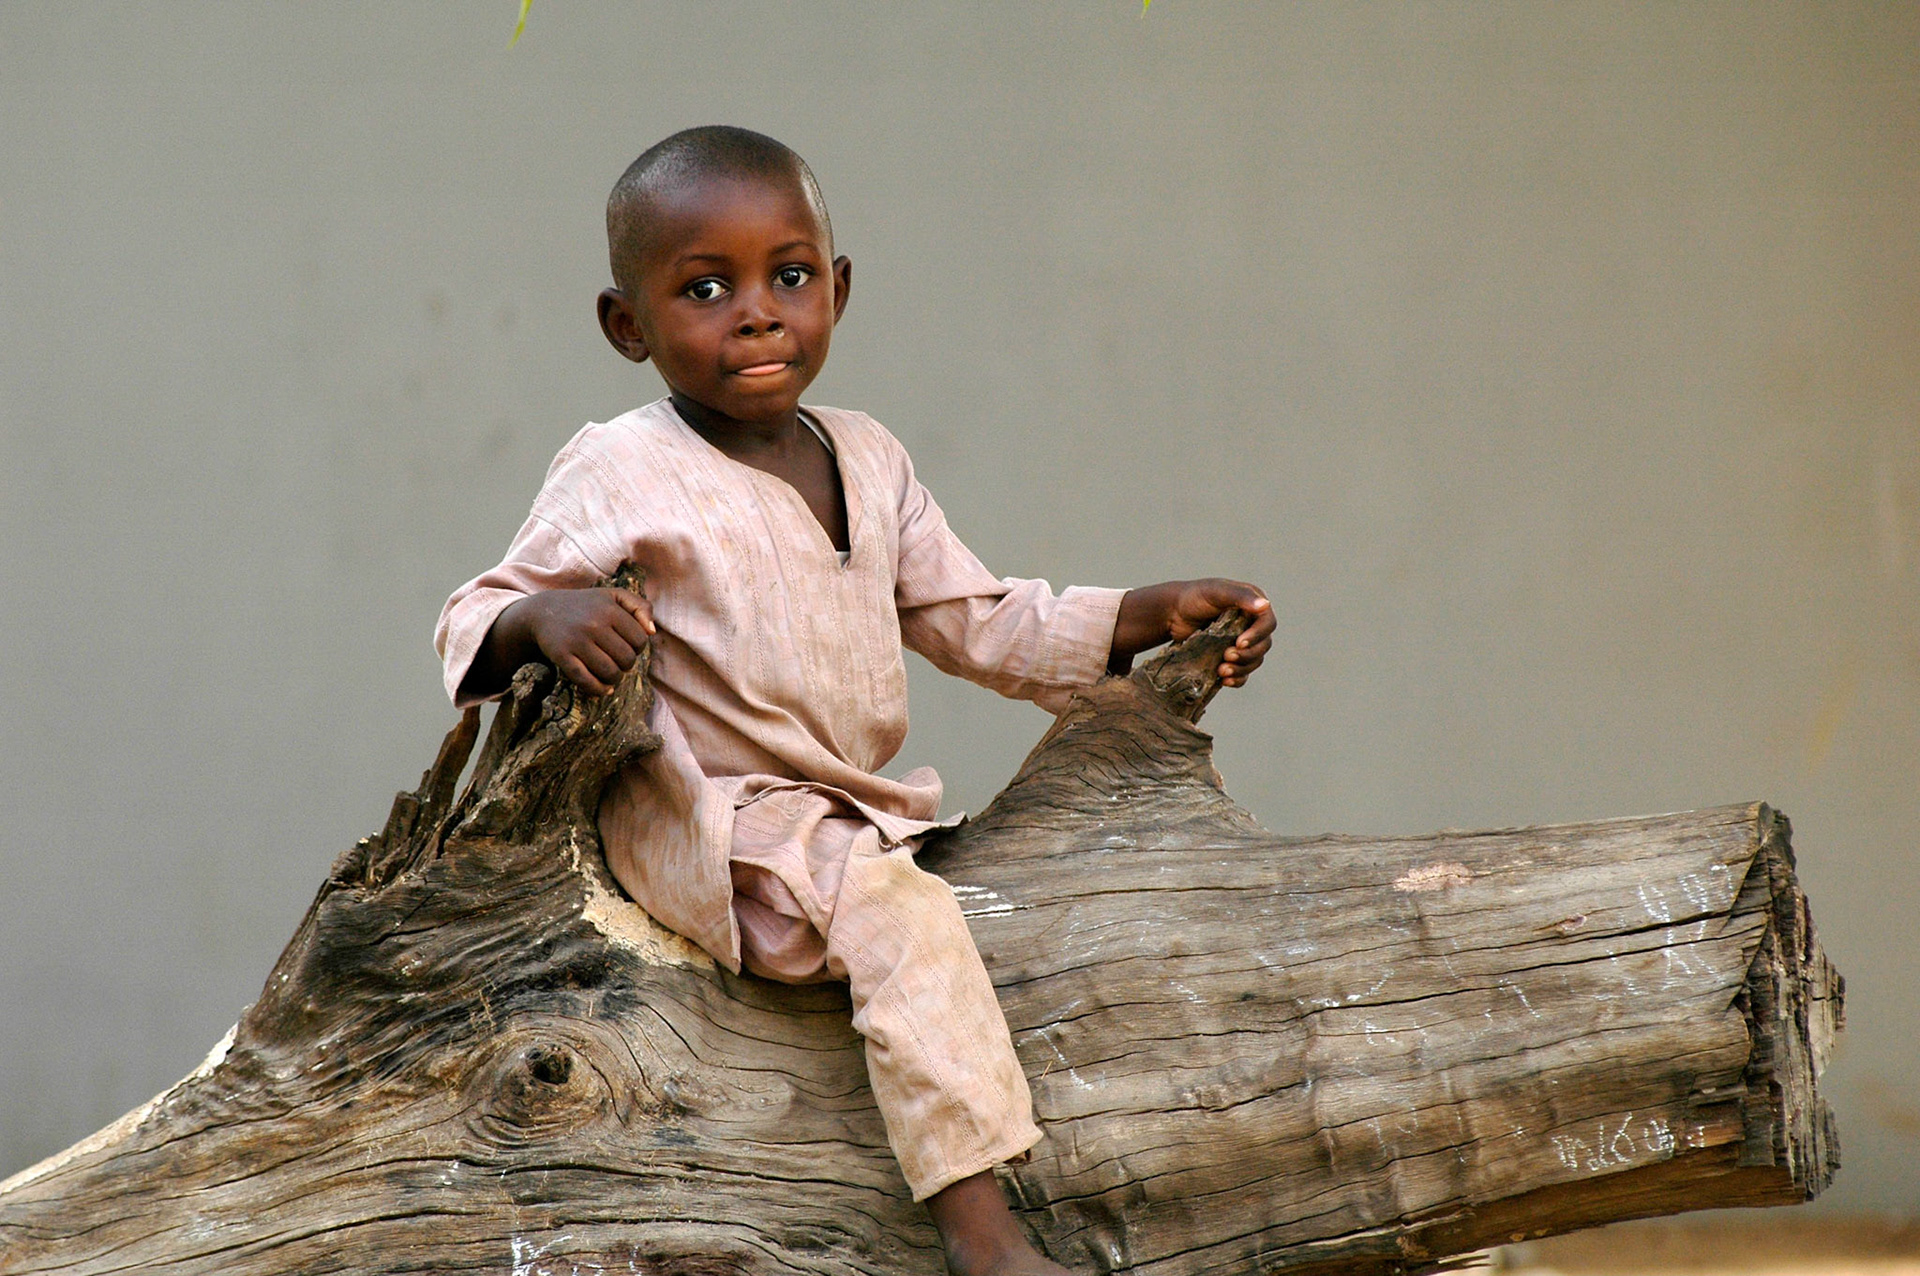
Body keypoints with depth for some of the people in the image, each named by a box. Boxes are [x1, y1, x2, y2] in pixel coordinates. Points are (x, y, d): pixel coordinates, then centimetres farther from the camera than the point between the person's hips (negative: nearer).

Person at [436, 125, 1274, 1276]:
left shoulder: (867, 461, 11)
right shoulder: (621, 478, -9)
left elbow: (975, 619, 17)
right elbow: (474, 623, -7)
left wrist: (1151, 618, 8)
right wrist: (546, 617, -31)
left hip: (860, 818, 8)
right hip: (715, 829, -8)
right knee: (904, 918, -28)